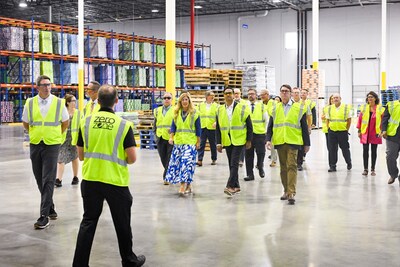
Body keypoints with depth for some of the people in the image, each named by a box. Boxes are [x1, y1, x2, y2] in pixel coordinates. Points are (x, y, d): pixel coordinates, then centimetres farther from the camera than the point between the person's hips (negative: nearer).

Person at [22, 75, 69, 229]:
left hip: (52, 145, -3)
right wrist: (35, 134, 14)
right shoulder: (30, 103, 0)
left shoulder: (59, 103, -4)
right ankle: (50, 208, 29)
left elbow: (65, 122, 11)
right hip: (35, 145, 3)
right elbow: (25, 123, 14)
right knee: (40, 180, 11)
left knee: (48, 180, -8)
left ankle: (44, 216, -8)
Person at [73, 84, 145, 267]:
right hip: (116, 181, -2)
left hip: (90, 180, 2)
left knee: (88, 222, 12)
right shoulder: (123, 125, -8)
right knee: (122, 224, 14)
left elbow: (81, 155, 7)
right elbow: (132, 158, -9)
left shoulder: (86, 122, -1)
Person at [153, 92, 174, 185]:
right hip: (160, 138, 4)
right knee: (163, 159, 7)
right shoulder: (157, 110, 14)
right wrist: (156, 134, 11)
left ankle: (166, 177, 1)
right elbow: (155, 124, 19)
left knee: (170, 159, -4)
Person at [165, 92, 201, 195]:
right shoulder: (176, 113, 10)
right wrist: (171, 137, -5)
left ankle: (183, 186, -17)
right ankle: (188, 186, 17)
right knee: (177, 162, 5)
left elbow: (198, 129, 1)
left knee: (187, 163, -14)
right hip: (178, 142, 5)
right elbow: (173, 126, 9)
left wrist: (198, 142, -1)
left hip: (190, 142, -4)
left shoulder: (194, 113, 0)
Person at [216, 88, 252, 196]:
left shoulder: (242, 108, -3)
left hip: (238, 140, -4)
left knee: (234, 163, -11)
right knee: (232, 164, 10)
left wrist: (249, 140, -4)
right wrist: (218, 143, 2)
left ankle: (230, 186, -13)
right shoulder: (220, 110, 7)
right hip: (227, 141, 4)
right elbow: (218, 128, 8)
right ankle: (236, 186, 18)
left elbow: (249, 125, -1)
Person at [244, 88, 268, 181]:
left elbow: (266, 120, 9)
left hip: (260, 133, 0)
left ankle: (260, 168, 27)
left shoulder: (262, 106, 5)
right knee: (248, 154, 3)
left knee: (261, 153, -1)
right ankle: (250, 174, 11)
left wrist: (266, 130, 3)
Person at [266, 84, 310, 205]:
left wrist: (306, 143, 2)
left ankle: (291, 193, -12)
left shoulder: (299, 108, 3)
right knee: (283, 167, 11)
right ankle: (286, 191, 22)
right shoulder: (275, 108, 10)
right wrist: (268, 139, -4)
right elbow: (270, 126, 10)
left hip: (293, 142, -3)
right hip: (279, 142, 3)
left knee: (292, 166, -10)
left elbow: (304, 127, 4)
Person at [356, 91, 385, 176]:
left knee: (374, 151, 6)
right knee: (365, 150, 1)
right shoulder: (364, 107, 3)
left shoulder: (380, 109, 0)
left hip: (375, 133, -1)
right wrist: (359, 131, 3)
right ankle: (365, 169, 7)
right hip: (365, 132, 1)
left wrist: (382, 131, -4)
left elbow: (383, 121, 3)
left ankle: (373, 169, 14)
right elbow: (360, 119, 6)